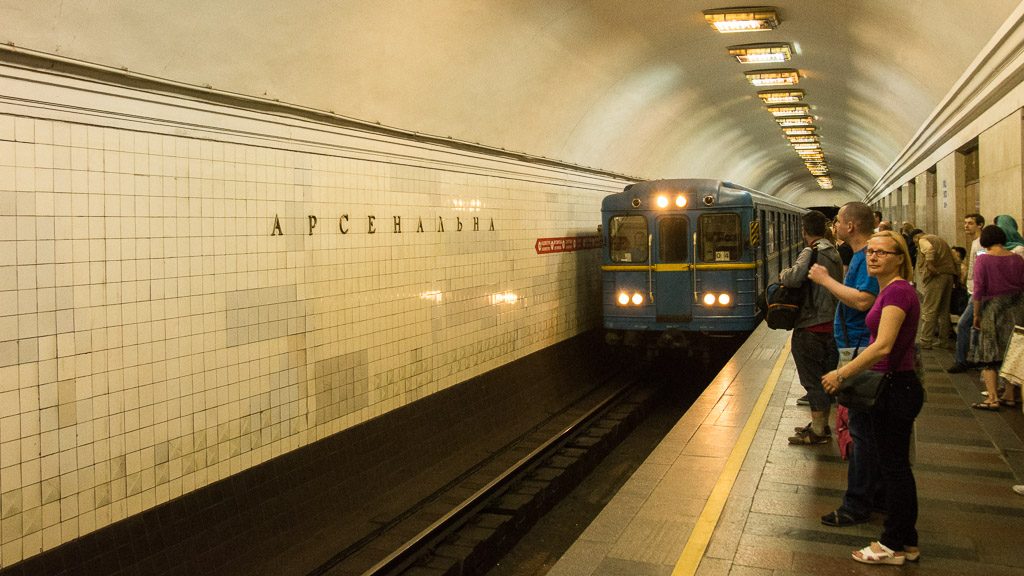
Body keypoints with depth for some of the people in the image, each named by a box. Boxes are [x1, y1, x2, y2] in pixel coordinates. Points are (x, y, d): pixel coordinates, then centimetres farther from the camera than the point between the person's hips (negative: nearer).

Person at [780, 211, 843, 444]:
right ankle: (822, 424, 26)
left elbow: (792, 279, -31)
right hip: (831, 324, 9)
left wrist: (783, 274, -8)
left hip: (810, 327, -9)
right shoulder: (835, 254, 11)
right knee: (825, 378, 16)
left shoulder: (810, 254, -16)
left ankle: (817, 431, 5)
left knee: (812, 380, -1)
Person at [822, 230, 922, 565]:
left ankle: (894, 545, 14)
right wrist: (847, 372, 13)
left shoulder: (898, 290, -19)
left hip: (896, 388, -10)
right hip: (893, 385, 10)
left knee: (893, 466, 1)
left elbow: (883, 346, -27)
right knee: (896, 466, 17)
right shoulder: (889, 290, 12)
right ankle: (906, 542, 28)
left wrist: (841, 375, -21)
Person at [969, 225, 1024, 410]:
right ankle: (1009, 395, 21)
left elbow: (979, 290, -12)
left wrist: (976, 314, -3)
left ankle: (992, 398, -4)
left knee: (989, 355, 2)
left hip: (992, 309, -4)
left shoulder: (983, 259, -10)